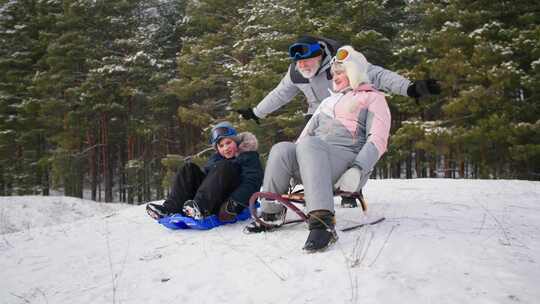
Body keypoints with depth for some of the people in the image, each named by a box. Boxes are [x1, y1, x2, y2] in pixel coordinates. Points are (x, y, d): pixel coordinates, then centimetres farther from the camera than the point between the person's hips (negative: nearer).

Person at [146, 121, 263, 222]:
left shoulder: (249, 156, 2)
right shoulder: (215, 158, 22)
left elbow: (251, 182, -12)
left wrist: (234, 203, -27)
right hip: (212, 204, 6)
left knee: (224, 167, -27)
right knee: (190, 169, -3)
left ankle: (200, 207, -44)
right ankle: (172, 208, -22)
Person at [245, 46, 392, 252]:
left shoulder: (373, 98, 12)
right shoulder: (329, 101, 33)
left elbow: (377, 140, -2)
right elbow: (309, 130, 26)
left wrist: (358, 170, -18)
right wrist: (292, 167, 11)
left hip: (348, 159, -5)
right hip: (313, 156, 6)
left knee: (308, 144, -36)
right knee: (281, 149, -24)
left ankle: (323, 221, -49)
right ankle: (271, 212, -13)